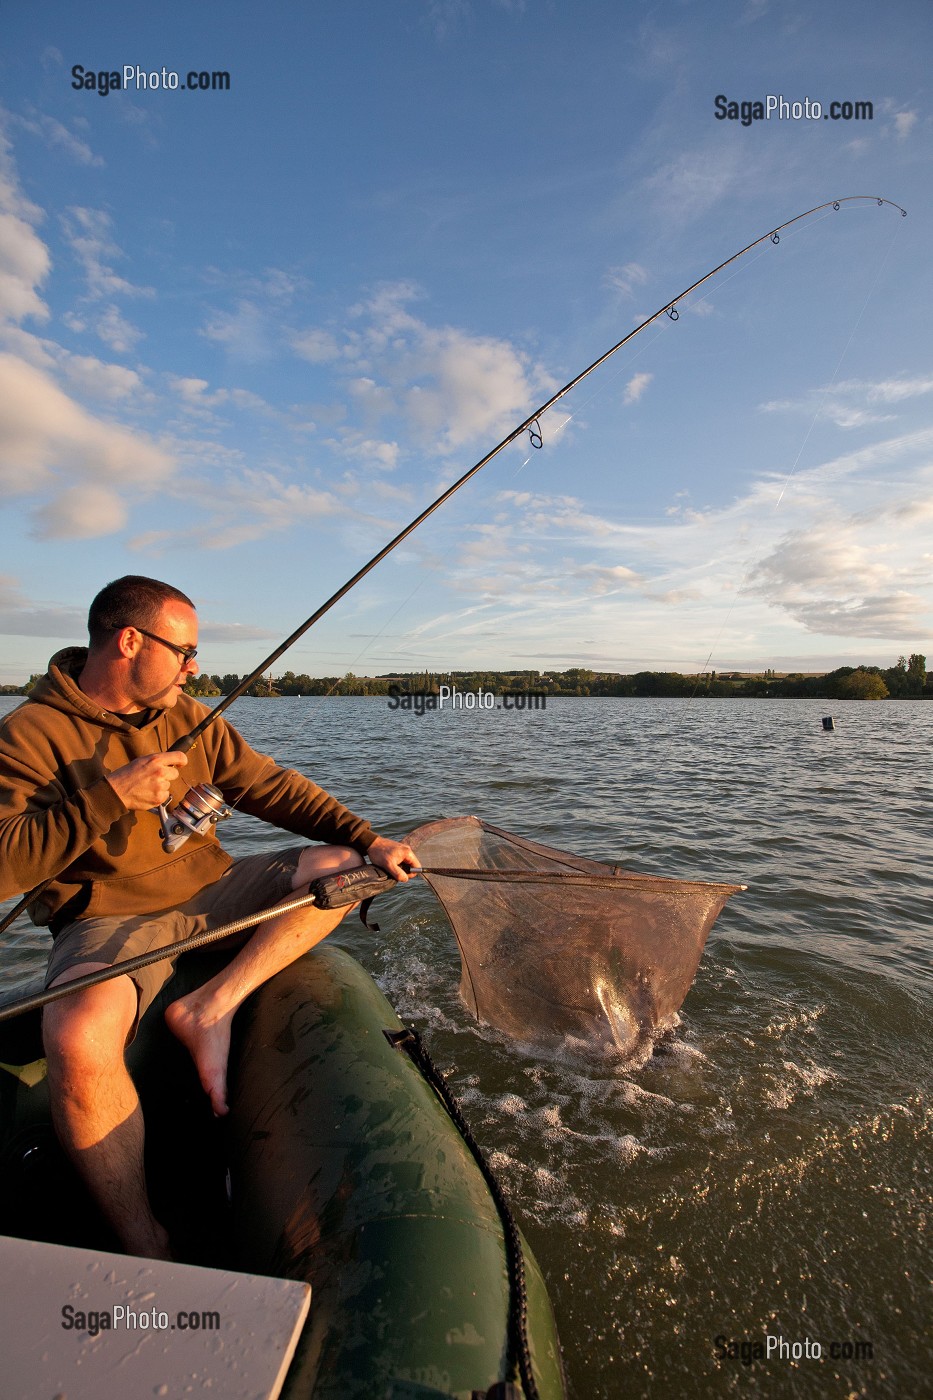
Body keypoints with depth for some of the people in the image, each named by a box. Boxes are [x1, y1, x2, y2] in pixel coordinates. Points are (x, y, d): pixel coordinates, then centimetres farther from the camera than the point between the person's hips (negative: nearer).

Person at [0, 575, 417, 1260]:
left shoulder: (188, 717, 8)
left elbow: (273, 786, 6)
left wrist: (367, 838, -4)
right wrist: (109, 795, -24)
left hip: (208, 892, 6)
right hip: (111, 919, -5)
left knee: (344, 866, -8)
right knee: (78, 1038, -35)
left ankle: (210, 1008, -17)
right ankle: (143, 1242, -11)